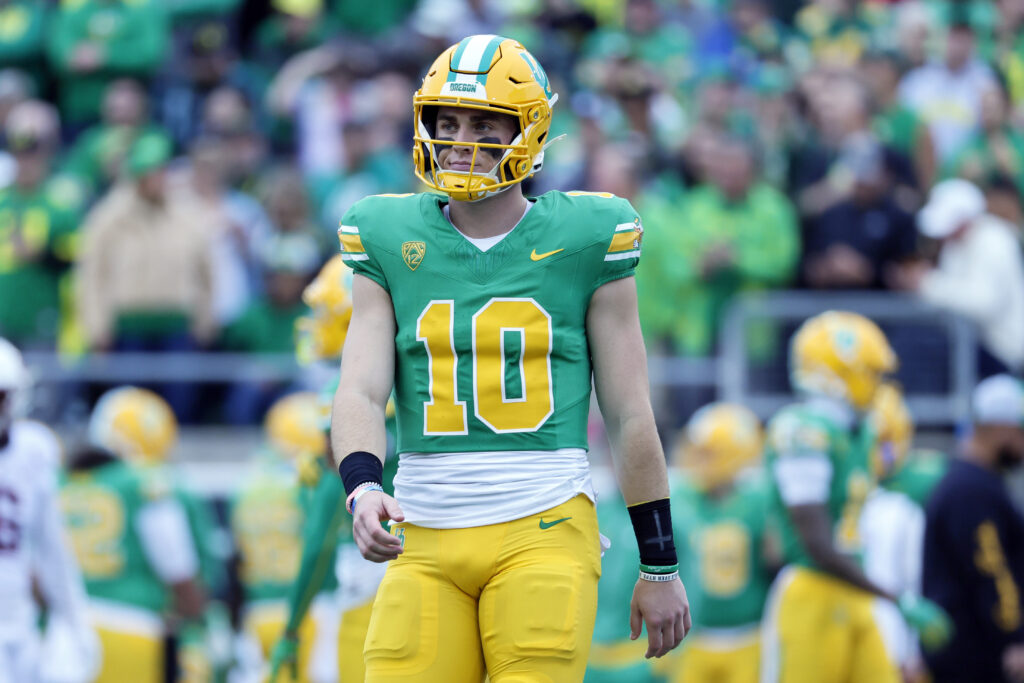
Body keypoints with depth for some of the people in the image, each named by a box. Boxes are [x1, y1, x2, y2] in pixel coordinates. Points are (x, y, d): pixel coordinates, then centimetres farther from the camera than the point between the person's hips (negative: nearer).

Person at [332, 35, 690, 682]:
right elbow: (360, 394, 0)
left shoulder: (583, 239, 4)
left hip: (543, 530, -2)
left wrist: (661, 569, 9)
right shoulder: (392, 244, 10)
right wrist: (364, 490, -21)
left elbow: (631, 416, 7)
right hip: (426, 539, 2)